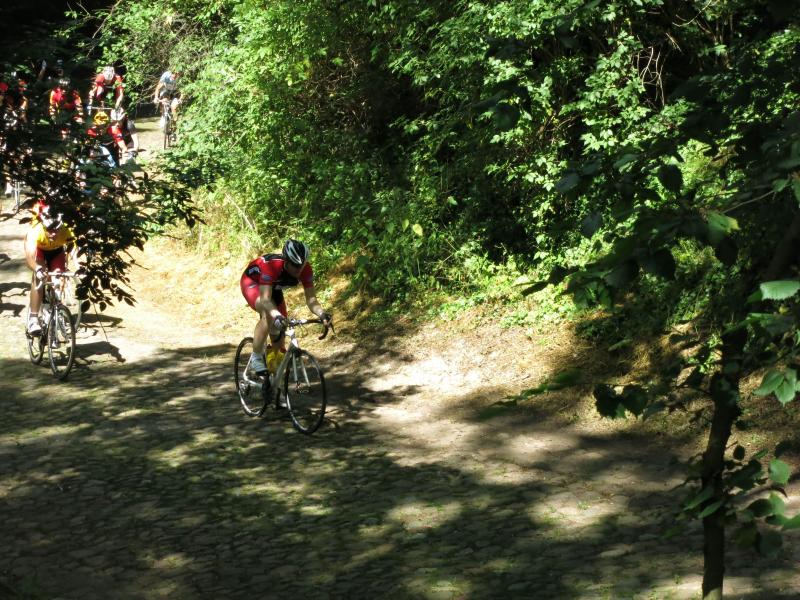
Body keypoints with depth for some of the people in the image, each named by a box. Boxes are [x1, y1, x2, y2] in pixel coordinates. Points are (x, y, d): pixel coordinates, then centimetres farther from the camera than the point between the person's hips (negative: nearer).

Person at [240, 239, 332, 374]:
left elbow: (311, 299, -28)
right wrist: (277, 316, -68)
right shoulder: (271, 265, -43)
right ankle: (256, 358, -19)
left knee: (279, 329, 1)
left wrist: (322, 314, -48)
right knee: (268, 315, -33)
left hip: (273, 287, 6)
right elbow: (265, 299, -50)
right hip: (252, 281, -6)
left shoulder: (305, 269, -29)